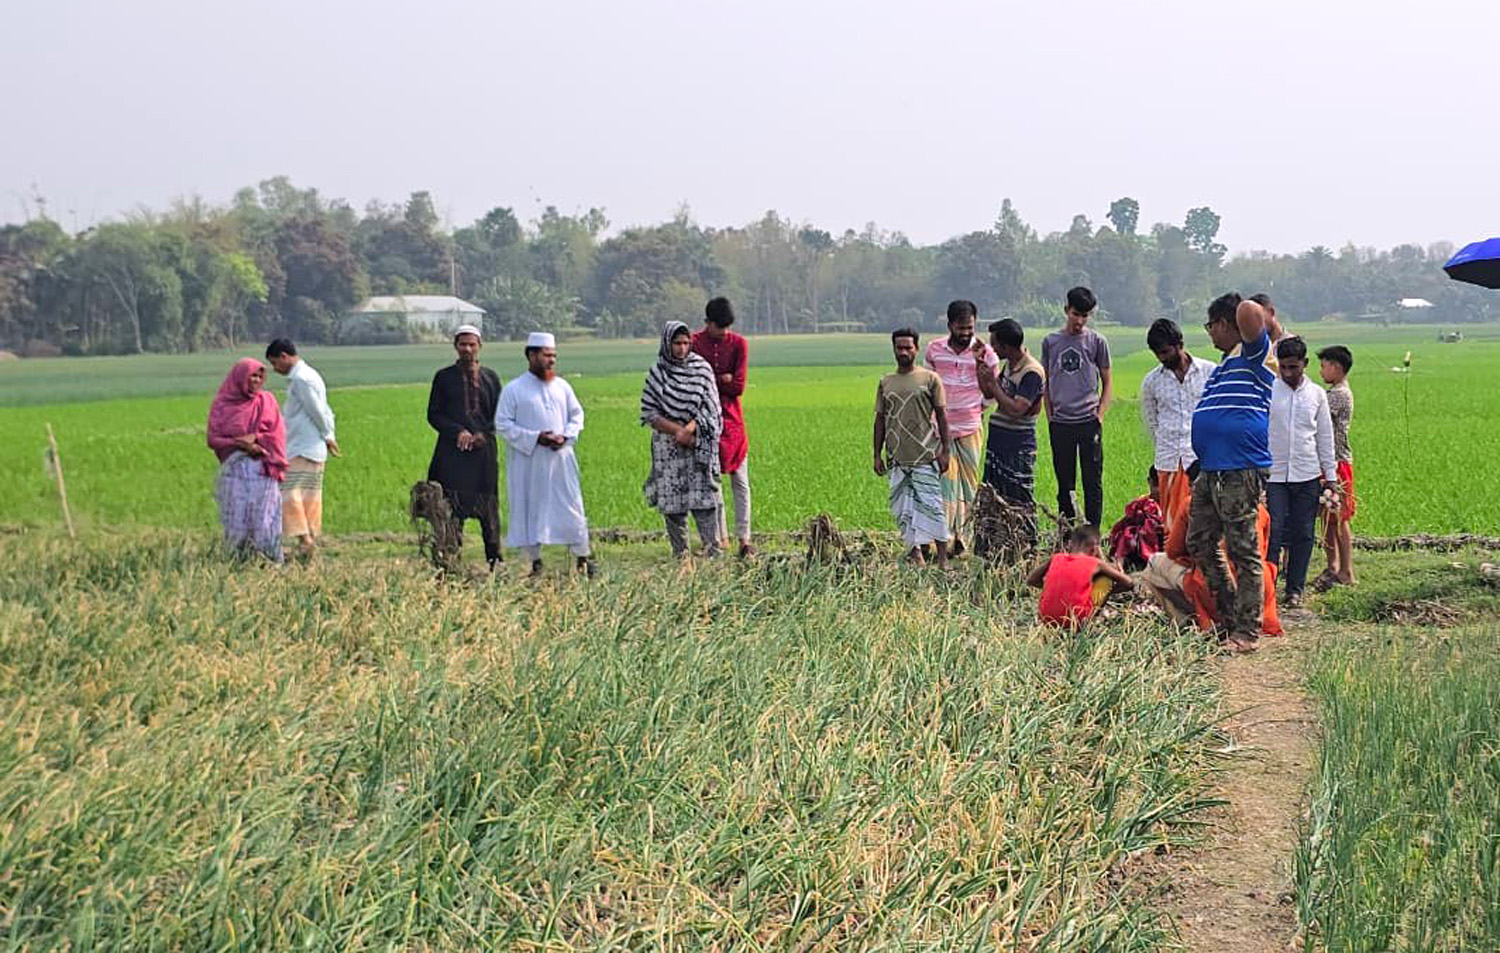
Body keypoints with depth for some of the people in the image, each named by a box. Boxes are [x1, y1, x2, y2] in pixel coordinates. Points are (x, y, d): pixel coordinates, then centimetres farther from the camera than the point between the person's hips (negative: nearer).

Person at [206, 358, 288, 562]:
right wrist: (242, 444, -11)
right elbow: (213, 439, 1)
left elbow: (277, 434, 3)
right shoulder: (222, 405, 6)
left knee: (264, 519, -6)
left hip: (262, 469, 0)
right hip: (234, 469, 0)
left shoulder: (266, 401, 9)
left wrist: (255, 438, -12)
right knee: (237, 520, -3)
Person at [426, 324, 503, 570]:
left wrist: (483, 434, -7)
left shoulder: (490, 378, 11)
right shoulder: (444, 377, 6)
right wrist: (457, 432, -10)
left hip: (484, 450, 1)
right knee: (452, 507, -4)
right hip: (452, 451, -1)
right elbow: (433, 414, 4)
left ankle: (495, 559, 11)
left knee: (489, 506, 3)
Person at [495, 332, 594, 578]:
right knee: (530, 510, 1)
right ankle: (535, 562, 10)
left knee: (572, 508, 2)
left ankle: (583, 558, 9)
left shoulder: (562, 386, 9)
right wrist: (535, 438, -15)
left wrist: (566, 436, -6)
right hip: (528, 463, -3)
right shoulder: (513, 390, -3)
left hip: (561, 459, 3)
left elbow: (577, 415, 14)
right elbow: (502, 424, -6)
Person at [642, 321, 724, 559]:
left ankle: (713, 551, -10)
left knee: (704, 498, -9)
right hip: (668, 447, 0)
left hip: (699, 445, 0)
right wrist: (677, 430, -11)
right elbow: (648, 413, 0)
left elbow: (709, 407, 1)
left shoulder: (701, 368, 3)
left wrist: (689, 429, -13)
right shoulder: (657, 374, 2)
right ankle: (680, 554, 8)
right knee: (672, 502, 1)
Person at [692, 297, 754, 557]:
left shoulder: (739, 344, -1)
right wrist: (722, 379, -9)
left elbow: (737, 387, -6)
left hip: (731, 419, 0)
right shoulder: (694, 343, -1)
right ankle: (719, 537, 10)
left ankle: (744, 538, 1)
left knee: (740, 481, -1)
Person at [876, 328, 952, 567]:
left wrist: (945, 451, -4)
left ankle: (943, 559, -6)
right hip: (897, 458, 4)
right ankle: (915, 551, 13)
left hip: (925, 456, -4)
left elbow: (942, 415, 1)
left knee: (931, 505, -7)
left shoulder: (930, 379, 1)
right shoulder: (886, 382, 11)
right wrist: (877, 455, 10)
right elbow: (880, 420, 15)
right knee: (902, 507, 3)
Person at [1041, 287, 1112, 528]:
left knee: (1093, 482, -1)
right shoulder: (1050, 342, 8)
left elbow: (1107, 382, 8)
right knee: (1064, 483, 8)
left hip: (1089, 421, -2)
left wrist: (1100, 415, -3)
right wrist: (1050, 417, 5)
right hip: (1060, 424, 2)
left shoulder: (1096, 342, 3)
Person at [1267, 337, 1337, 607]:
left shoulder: (1316, 394, 6)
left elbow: (1325, 436, 12)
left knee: (1303, 534, 5)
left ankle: (1294, 589, 14)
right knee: (1272, 531, -8)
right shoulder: (1267, 390, -1)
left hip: (1307, 475, 2)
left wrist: (1330, 474, 11)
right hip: (1273, 474, -2)